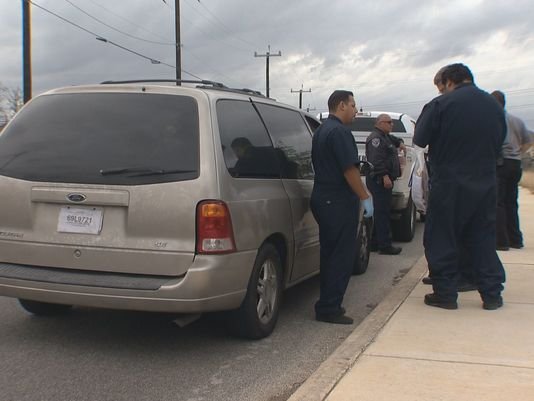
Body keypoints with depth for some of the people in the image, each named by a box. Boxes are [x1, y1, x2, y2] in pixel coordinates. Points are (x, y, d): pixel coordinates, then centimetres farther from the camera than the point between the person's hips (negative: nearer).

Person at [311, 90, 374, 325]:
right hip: (339, 202, -10)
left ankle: (328, 304, 22)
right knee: (342, 256, -5)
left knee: (330, 254, 15)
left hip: (322, 198, 10)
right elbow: (350, 169, -20)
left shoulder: (321, 131, 17)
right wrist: (365, 197, -15)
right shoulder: (340, 131, -15)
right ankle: (329, 308, -2)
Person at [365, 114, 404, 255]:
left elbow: (393, 139, 46)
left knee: (379, 212, 12)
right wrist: (385, 176, -28)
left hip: (384, 180, 11)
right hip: (379, 180, -11)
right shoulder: (375, 138, -12)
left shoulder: (385, 137, 22)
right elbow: (376, 159, -23)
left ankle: (374, 243, 18)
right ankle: (384, 246, -12)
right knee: (382, 213, -11)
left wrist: (400, 142, 24)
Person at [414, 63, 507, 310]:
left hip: (449, 184, -5)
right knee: (482, 239, 13)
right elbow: (499, 143, 17)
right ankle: (492, 294, 15)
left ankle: (445, 294, 8)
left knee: (441, 240, 6)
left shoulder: (440, 105, -12)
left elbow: (420, 139, -7)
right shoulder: (494, 106, 7)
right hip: (485, 185, 5)